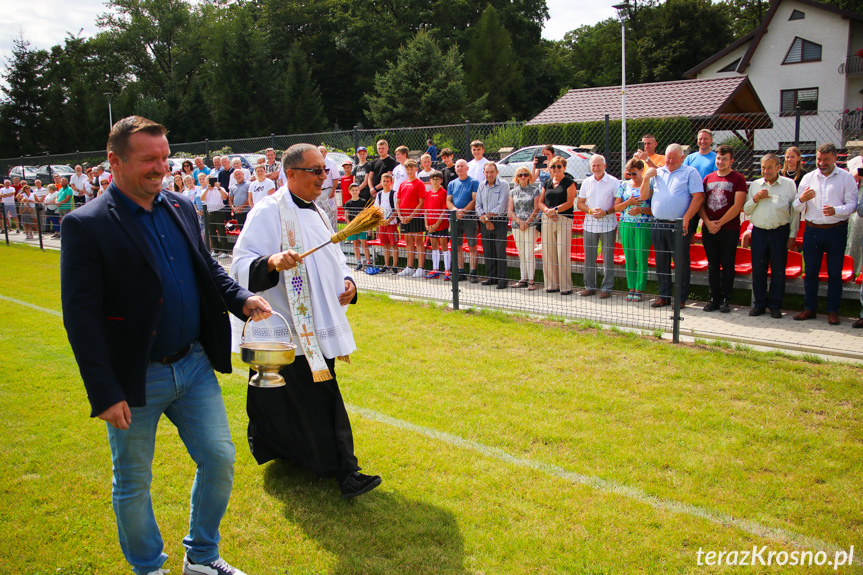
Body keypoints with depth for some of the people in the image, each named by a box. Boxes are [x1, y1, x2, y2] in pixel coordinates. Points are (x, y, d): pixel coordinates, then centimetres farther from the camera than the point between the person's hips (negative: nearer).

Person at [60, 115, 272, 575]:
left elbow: (208, 269, 16)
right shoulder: (86, 225, -13)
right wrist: (104, 394, -18)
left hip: (194, 365, 5)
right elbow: (80, 317, -15)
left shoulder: (181, 208, 5)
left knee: (220, 460, 11)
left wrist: (242, 299, -4)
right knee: (133, 484, 13)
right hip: (135, 379, -5)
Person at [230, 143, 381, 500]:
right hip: (290, 329, -8)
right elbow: (241, 265, -18)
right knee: (321, 402, -5)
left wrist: (347, 282, 5)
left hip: (318, 327, 8)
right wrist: (272, 262, -38)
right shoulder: (269, 212, -12)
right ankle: (344, 472, 3)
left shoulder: (314, 213, 15)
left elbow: (333, 260, 24)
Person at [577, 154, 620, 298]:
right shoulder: (586, 182, 10)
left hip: (608, 224, -4)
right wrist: (591, 211, -8)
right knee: (589, 257, 6)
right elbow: (580, 203, 10)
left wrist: (605, 212, -18)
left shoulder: (613, 182, -2)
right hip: (590, 224, 4)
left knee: (608, 258, 0)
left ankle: (606, 288, 7)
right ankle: (589, 287, 16)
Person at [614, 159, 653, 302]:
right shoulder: (624, 185, 11)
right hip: (626, 225, 4)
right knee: (629, 258, 5)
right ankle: (631, 289, 12)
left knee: (641, 258, -5)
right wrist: (629, 202, -8)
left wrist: (641, 210, -17)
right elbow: (616, 207, 8)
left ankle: (639, 290, 3)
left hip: (644, 225, -3)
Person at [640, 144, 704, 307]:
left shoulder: (690, 172, 1)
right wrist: (646, 178, 0)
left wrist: (686, 219, -16)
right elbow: (644, 196, 15)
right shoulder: (657, 173, 16)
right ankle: (664, 296, 20)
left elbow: (698, 197, -8)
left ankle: (681, 298, 8)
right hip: (658, 225, 5)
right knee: (661, 262, 10)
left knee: (681, 262, -1)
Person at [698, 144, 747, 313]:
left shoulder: (738, 179, -1)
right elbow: (700, 203, 8)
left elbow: (737, 206, -9)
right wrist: (708, 222, -6)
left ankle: (725, 300, 8)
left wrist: (719, 223, -11)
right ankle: (714, 298, 14)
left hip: (729, 229, -3)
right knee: (712, 264, 7)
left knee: (727, 264, 1)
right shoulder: (708, 178, 12)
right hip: (708, 228, 4)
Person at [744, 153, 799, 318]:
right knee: (758, 269, 2)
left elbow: (795, 212, 4)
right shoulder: (755, 185, 11)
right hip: (759, 232, 2)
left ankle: (775, 305, 13)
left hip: (780, 232, -2)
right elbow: (746, 210, 12)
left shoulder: (789, 184, 3)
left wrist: (792, 235, 1)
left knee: (779, 270, 2)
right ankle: (759, 304, 14)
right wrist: (755, 199, -7)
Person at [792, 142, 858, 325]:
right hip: (812, 230, 2)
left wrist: (835, 210, -23)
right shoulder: (808, 178, 9)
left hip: (836, 230, -2)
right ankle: (810, 308, 16)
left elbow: (852, 204, -5)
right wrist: (802, 199, -14)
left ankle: (833, 311, 11)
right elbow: (797, 208, 8)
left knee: (835, 273, 2)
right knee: (810, 271, 6)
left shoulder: (846, 178, 3)